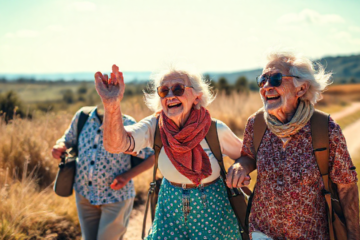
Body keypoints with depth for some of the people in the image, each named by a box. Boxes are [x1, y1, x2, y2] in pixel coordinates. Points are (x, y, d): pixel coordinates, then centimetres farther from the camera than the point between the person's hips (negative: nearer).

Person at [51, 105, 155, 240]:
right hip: (84, 194, 4)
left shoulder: (128, 126, -17)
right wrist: (60, 147, -14)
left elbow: (152, 156, -11)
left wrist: (128, 175, -21)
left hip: (116, 197, -4)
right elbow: (67, 140, 9)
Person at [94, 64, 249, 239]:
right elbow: (115, 144, -35)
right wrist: (112, 106, -52)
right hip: (171, 211, 1)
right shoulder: (154, 126, -16)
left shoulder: (216, 130, -18)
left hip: (213, 212, -1)